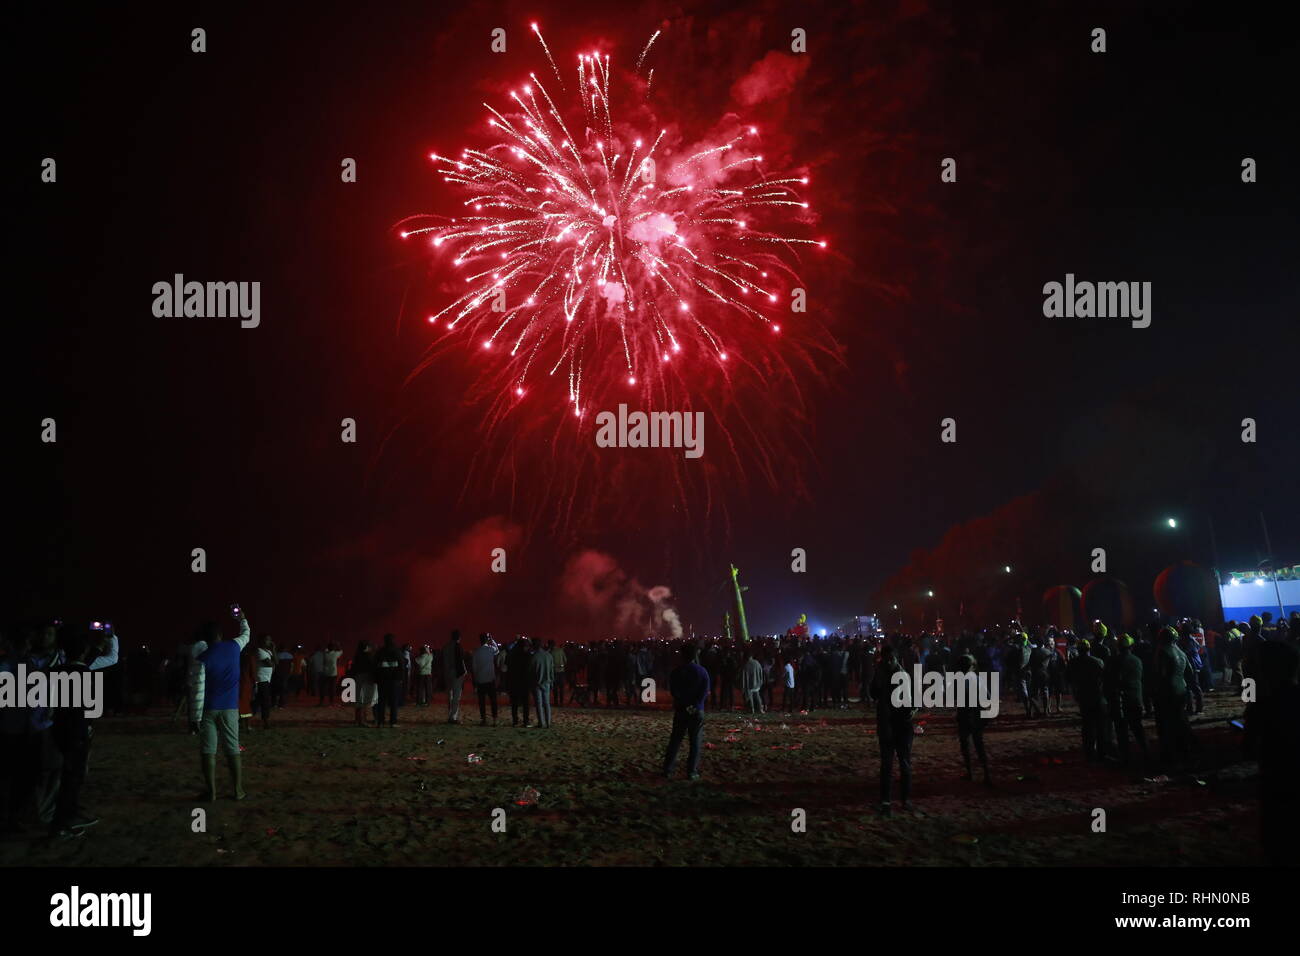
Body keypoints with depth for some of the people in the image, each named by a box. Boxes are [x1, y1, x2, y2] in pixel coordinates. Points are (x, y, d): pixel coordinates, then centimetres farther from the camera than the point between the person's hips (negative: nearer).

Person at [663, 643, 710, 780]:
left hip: (680, 710, 2)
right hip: (697, 711, -2)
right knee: (695, 742, 5)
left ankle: (667, 770, 5)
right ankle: (692, 771, 3)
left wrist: (685, 704, -7)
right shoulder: (702, 671, -5)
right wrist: (695, 705, -12)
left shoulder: (676, 671, 0)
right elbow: (705, 693, -11)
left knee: (675, 741, 7)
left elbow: (673, 691, -5)